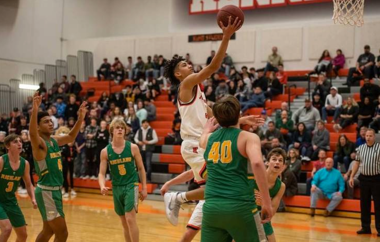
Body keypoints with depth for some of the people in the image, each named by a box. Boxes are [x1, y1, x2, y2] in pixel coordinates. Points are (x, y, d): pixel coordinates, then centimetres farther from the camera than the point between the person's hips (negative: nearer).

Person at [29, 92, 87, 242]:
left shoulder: (54, 140, 9)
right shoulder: (39, 143, -15)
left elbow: (71, 137, 24)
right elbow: (32, 133, -37)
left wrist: (80, 118, 10)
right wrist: (35, 110, -51)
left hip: (55, 190, 9)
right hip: (46, 191, -9)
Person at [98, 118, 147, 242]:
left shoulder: (133, 148, -6)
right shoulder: (105, 151, -4)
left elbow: (141, 168, 3)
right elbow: (102, 173, -3)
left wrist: (144, 188, 2)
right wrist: (102, 186, -23)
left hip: (131, 185, -3)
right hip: (116, 188, 3)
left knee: (130, 219, -16)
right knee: (124, 222, 12)